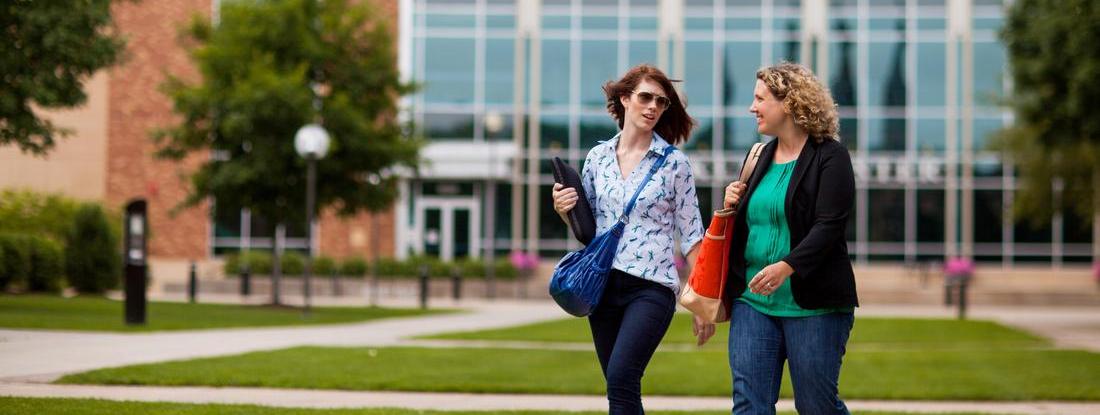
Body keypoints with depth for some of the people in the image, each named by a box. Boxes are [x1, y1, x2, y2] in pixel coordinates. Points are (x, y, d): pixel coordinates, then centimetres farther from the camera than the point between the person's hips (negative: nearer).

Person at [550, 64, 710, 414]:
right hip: (603, 285, 4)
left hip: (652, 287, -4)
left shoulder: (674, 162, -3)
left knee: (620, 377, -22)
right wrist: (564, 210, -5)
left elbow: (690, 232, 0)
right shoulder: (598, 157, 7)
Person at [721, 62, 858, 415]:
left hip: (812, 303, -6)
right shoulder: (759, 157, 15)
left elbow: (829, 226, -17)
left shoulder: (830, 156, -6)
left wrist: (786, 266, -29)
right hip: (753, 300, 6)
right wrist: (733, 206, 3)